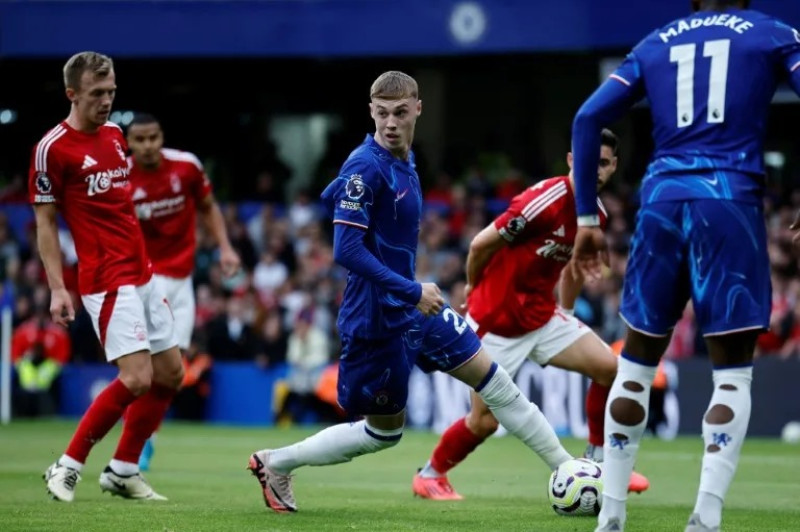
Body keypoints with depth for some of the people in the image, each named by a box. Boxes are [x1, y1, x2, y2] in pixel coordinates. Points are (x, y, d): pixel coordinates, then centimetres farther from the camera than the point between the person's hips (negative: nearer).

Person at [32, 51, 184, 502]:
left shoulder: (115, 134, 13)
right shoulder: (53, 148, -10)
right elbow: (45, 223, -8)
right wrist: (57, 289, -14)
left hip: (141, 274, 8)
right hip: (107, 281, -8)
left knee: (171, 374, 7)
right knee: (137, 378, -17)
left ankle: (123, 471, 18)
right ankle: (67, 467, -4)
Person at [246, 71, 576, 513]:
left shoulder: (403, 160, 5)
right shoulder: (366, 168, -22)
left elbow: (332, 195, 20)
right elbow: (347, 250, -26)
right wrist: (411, 292, -26)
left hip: (412, 307, 8)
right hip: (376, 318, -8)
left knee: (492, 378, 9)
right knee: (385, 431, 6)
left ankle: (566, 469, 18)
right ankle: (275, 463, 21)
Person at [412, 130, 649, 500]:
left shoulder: (597, 215, 0)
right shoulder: (545, 201, -25)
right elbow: (481, 244, -16)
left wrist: (566, 314, 20)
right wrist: (475, 288, 1)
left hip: (541, 316, 7)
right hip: (495, 320, -7)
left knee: (609, 367, -8)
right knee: (485, 421, -3)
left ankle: (598, 461, 7)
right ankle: (429, 476, 22)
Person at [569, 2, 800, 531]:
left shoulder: (655, 44, 17)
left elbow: (589, 118, 10)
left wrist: (587, 217, 12)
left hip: (662, 199, 3)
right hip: (731, 201, -3)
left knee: (637, 362, 15)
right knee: (732, 372, 2)